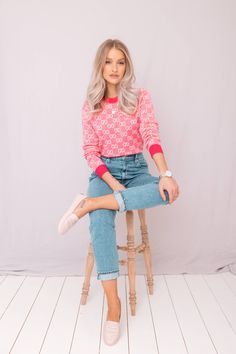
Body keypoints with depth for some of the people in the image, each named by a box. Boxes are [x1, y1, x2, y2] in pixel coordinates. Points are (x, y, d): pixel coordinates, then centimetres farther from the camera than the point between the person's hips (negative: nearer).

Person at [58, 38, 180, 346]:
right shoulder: (90, 106, 4)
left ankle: (88, 203, -29)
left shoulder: (140, 96, 0)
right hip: (104, 171, 0)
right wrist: (113, 183, -19)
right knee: (100, 221, -31)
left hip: (136, 169, 0)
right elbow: (90, 151, -2)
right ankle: (113, 302, -23)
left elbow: (151, 134, -15)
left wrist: (166, 174, -33)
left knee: (169, 191, -33)